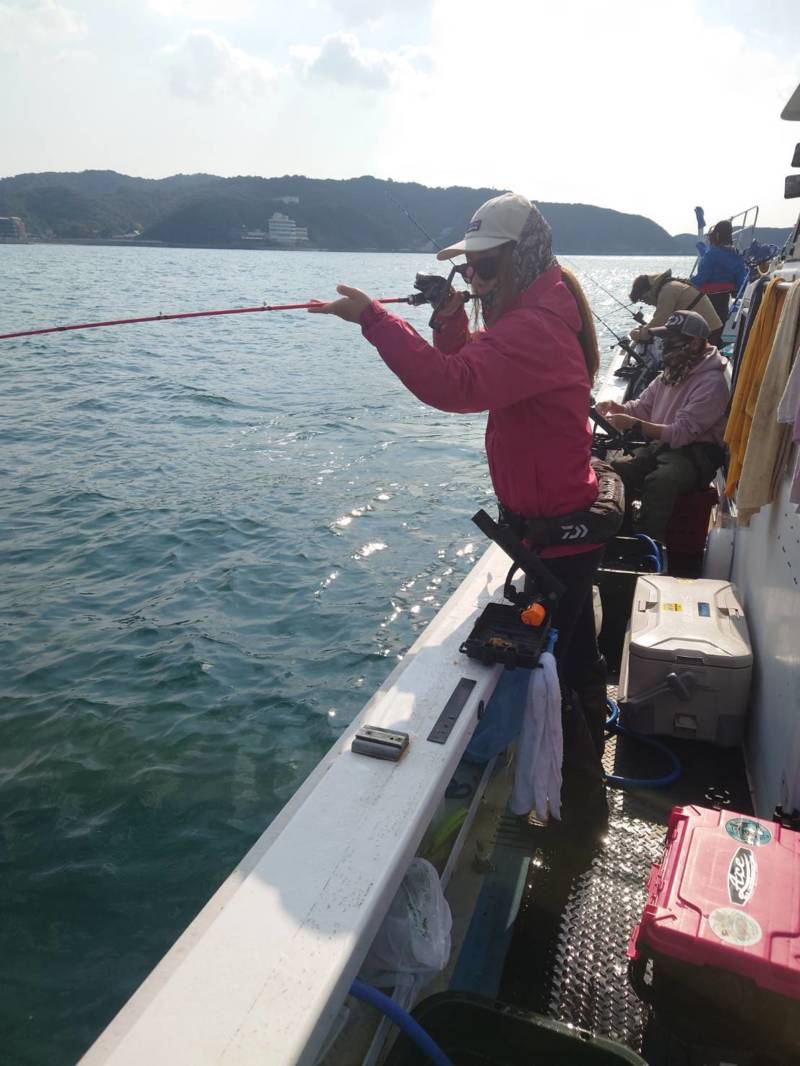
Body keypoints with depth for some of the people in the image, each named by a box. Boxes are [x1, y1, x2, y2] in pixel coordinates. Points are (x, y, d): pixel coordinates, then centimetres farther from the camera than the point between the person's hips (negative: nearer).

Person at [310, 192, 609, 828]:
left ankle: (581, 796, 23)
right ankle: (586, 782, 45)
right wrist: (451, 321, -6)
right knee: (574, 658, 24)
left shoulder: (535, 327, -24)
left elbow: (456, 386, -37)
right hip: (566, 520, 11)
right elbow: (474, 373, 12)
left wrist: (373, 318, -35)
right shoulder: (535, 315, 10)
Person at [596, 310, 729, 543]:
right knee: (615, 470, -19)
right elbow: (643, 406, 18)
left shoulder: (711, 383, -16)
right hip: (661, 446, 7)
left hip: (695, 455, -7)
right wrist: (617, 408, -4)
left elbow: (682, 433, -23)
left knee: (659, 482, -37)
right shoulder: (672, 371, 10)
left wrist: (634, 425, -30)